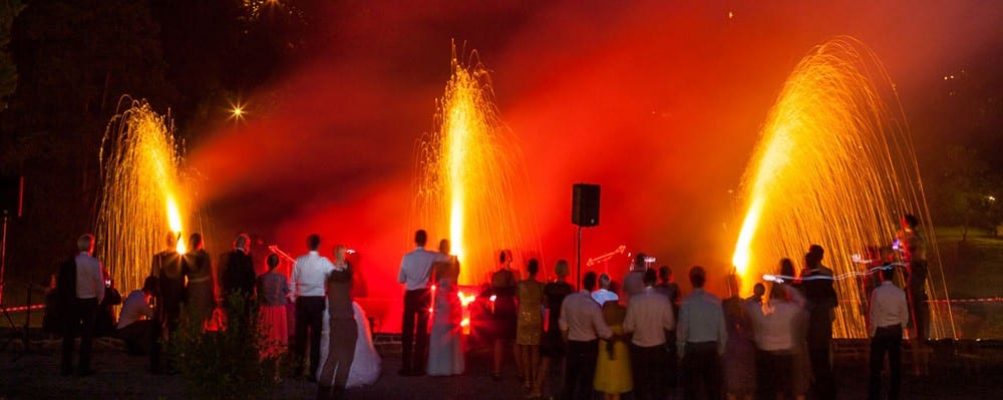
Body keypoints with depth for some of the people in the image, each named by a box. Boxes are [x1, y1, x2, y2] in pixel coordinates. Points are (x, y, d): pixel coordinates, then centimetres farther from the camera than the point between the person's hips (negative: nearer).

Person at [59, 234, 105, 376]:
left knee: (69, 334, 10)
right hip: (90, 301, -2)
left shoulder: (70, 262, -8)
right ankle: (83, 368, 5)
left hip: (72, 302, 2)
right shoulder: (95, 263, -14)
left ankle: (66, 367, 14)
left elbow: (63, 284, -3)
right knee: (87, 335, 5)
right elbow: (100, 284, -10)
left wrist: (66, 300, 10)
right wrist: (99, 300, 7)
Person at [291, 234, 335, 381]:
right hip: (318, 300, -2)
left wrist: (293, 297, 15)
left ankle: (298, 366, 19)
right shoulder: (324, 262, -7)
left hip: (302, 300, 2)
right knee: (316, 336, 2)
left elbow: (292, 282, 4)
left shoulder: (299, 261, -2)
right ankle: (313, 371, 3)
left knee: (300, 334, 12)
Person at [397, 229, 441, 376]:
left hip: (410, 295, 0)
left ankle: (406, 367, 5)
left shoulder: (407, 257, -8)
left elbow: (401, 279, -4)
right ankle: (418, 367, 9)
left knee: (407, 331, 6)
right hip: (424, 295, 0)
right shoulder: (431, 256, -8)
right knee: (422, 331, 8)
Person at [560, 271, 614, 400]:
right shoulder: (593, 306, -22)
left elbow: (563, 324, 3)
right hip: (589, 346, -4)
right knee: (586, 380, 9)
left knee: (570, 378, 17)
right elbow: (603, 332, -19)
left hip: (572, 344, 4)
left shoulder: (568, 299, -9)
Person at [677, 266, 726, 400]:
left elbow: (682, 329, -9)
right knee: (713, 386, 11)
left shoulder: (687, 301, -10)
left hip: (692, 348, -2)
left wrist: (681, 350, 3)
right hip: (711, 347, 2)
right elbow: (721, 327, 0)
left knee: (691, 388, 6)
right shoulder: (715, 301, -3)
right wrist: (721, 348, 12)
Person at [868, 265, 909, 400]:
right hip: (896, 330, 4)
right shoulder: (900, 293, -4)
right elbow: (905, 316, 1)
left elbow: (874, 316, -12)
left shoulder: (877, 292, -15)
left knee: (876, 366, 5)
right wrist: (899, 330, 16)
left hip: (880, 331, -3)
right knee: (895, 365, 11)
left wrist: (872, 333, -1)